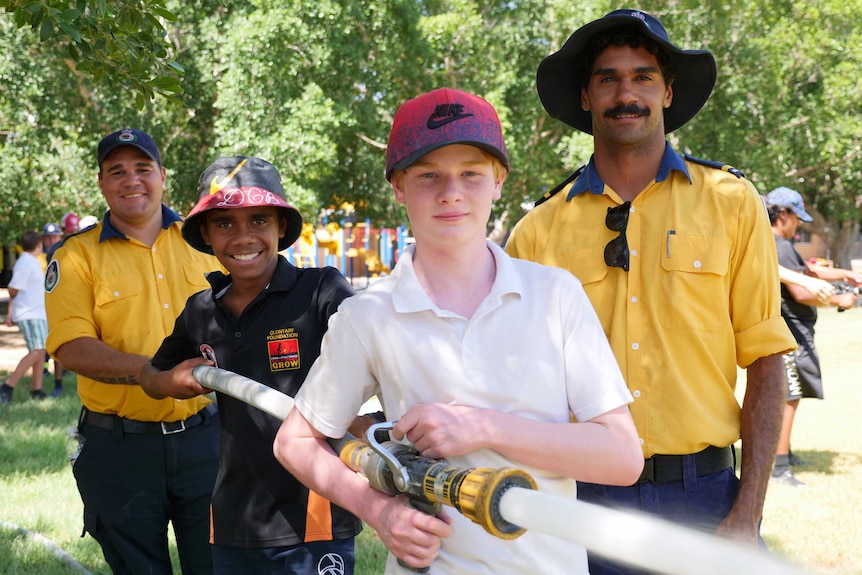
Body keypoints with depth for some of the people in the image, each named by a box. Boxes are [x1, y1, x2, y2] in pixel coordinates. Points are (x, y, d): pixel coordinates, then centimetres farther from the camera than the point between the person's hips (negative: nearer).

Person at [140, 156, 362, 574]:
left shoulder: (323, 292, -9)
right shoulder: (200, 313, 8)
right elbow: (151, 375, 24)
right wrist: (171, 382, 1)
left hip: (312, 526, -5)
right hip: (233, 529, 6)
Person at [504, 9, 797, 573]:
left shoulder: (732, 203, 2)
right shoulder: (538, 232, 3)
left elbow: (765, 362, -1)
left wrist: (748, 514, -8)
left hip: (704, 497, 0)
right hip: (582, 499, 1)